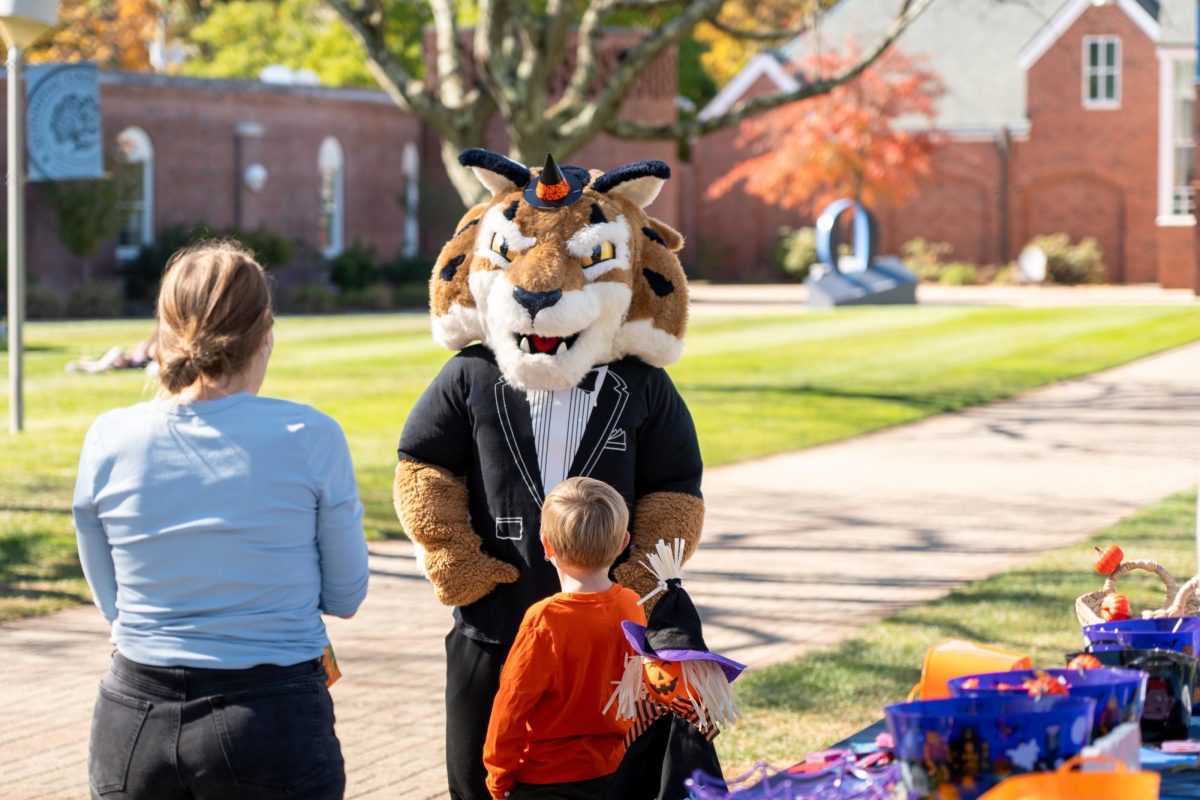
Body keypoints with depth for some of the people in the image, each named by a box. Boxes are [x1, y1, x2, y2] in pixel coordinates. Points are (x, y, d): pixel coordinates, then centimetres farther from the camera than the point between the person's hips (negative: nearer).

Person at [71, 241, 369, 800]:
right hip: (273, 723, -2)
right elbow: (347, 596, 3)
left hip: (135, 719, 3)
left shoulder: (108, 440, -2)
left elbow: (111, 602, 9)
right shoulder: (310, 438, -9)